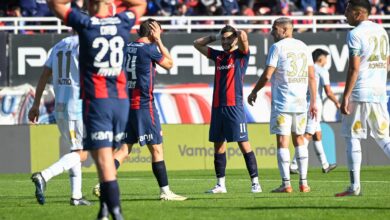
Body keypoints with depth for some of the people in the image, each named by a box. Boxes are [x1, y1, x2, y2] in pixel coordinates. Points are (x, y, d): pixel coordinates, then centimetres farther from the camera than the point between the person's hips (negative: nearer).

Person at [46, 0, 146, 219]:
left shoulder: (85, 24, -4)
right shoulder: (123, 22, 5)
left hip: (96, 101, -4)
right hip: (122, 100, 4)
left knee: (103, 158, -9)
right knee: (108, 155, 14)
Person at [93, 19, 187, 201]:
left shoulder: (128, 47, 10)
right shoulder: (149, 48, -10)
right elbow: (169, 64, 6)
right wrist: (159, 42, 8)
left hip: (126, 104, 7)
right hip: (144, 104, -7)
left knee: (125, 148, 5)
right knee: (156, 149, 1)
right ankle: (165, 191, 5)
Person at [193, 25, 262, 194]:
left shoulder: (241, 55, 1)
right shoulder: (218, 56, 17)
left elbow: (243, 36, -17)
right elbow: (197, 44, 26)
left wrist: (235, 33, 4)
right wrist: (215, 37, 18)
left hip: (234, 106, -6)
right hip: (217, 107, 6)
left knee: (243, 143, -8)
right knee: (218, 144, 7)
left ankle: (255, 182, -7)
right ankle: (220, 184, 13)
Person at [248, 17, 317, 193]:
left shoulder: (277, 47, -5)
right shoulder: (303, 47, 12)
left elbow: (267, 75, -8)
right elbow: (311, 76, 12)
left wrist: (254, 92, 6)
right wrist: (313, 102, 16)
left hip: (282, 103, -6)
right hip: (301, 102, 6)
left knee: (282, 141, -4)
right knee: (299, 139, 13)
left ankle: (286, 184, -9)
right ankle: (303, 182, 9)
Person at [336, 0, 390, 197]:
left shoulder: (355, 34, -9)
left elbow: (354, 68, -15)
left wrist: (346, 97, -15)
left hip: (360, 92, -7)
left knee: (351, 137, 1)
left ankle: (355, 186, -2)